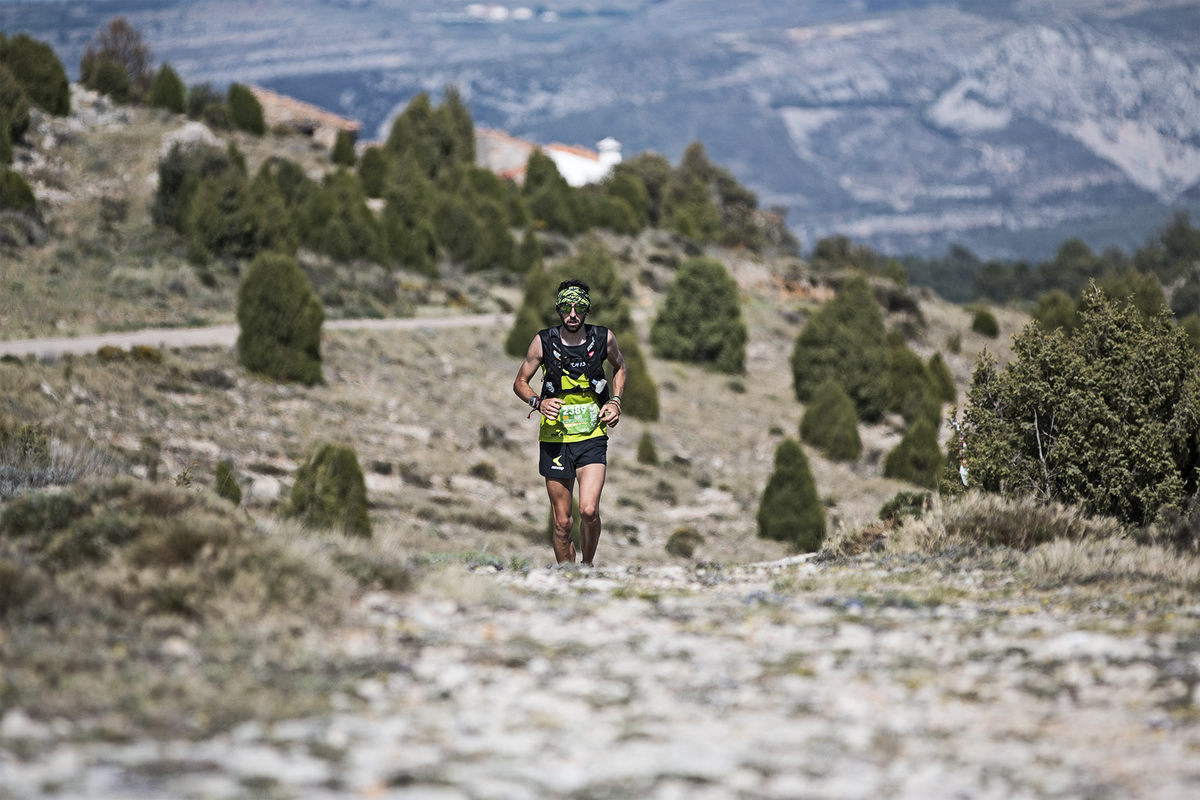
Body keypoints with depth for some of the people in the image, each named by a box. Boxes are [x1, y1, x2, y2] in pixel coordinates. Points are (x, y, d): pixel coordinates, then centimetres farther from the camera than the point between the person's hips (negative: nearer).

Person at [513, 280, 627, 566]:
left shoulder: (604, 338, -3)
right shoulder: (543, 342, -6)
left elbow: (619, 366, 19)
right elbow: (520, 382, 6)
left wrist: (615, 401, 4)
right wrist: (538, 402, -14)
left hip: (592, 437, 0)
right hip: (555, 438, 0)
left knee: (589, 510, -18)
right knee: (562, 522, 2)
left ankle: (587, 565, 8)